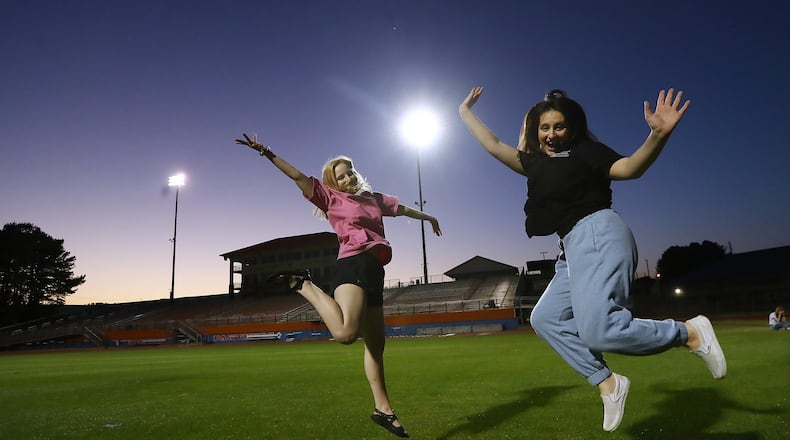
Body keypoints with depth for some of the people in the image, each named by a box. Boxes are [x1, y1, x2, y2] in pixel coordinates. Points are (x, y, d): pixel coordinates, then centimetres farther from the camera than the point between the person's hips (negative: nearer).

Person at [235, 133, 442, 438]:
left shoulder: (374, 198, 25)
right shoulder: (331, 197, 7)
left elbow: (402, 209, 40)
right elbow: (299, 177, -1)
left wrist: (428, 217, 54)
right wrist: (266, 152, -9)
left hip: (375, 271, 7)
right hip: (353, 264, -7)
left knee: (376, 344, 10)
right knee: (346, 333, -31)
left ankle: (383, 409, 19)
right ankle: (305, 286, -9)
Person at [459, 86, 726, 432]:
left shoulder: (585, 150, 4)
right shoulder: (535, 163, 22)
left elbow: (628, 167, -14)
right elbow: (493, 146, 29)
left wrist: (658, 135, -31)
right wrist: (465, 113, 35)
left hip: (597, 236, -9)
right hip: (574, 248, 9)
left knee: (597, 331, -24)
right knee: (546, 318, 9)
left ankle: (690, 332, -5)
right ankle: (608, 383, 5)